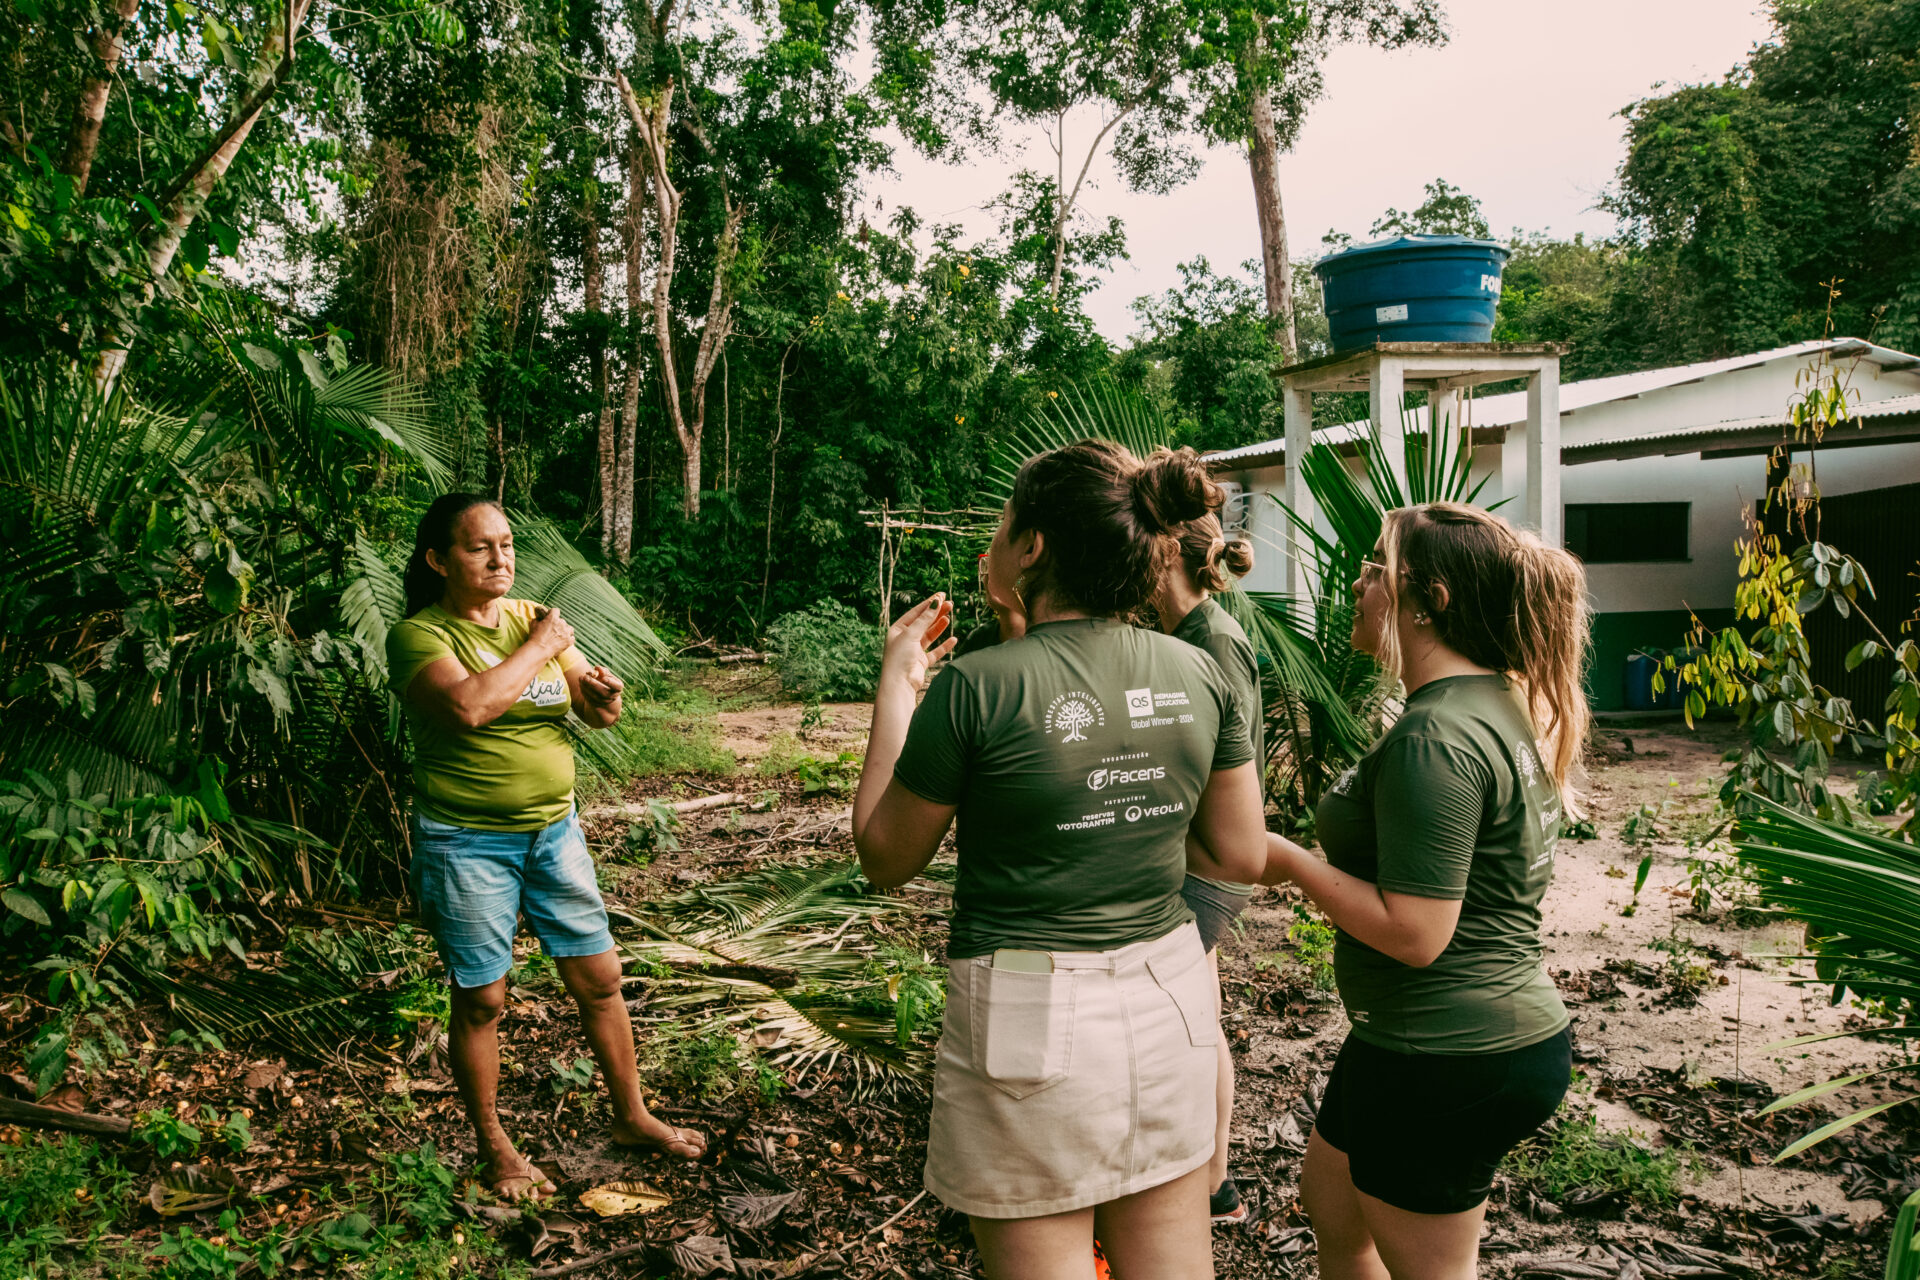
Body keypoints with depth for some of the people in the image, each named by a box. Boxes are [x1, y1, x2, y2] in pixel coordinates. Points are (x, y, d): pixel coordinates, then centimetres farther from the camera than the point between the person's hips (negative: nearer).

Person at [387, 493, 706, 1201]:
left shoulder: (533, 616, 5)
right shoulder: (418, 636, -11)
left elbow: (599, 714, 5)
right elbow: (468, 705, -31)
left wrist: (603, 694, -18)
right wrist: (539, 648, -18)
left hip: (554, 828, 5)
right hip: (468, 843, -5)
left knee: (600, 978, 10)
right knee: (481, 1000, 7)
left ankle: (631, 1116, 28)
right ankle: (493, 1146, 27)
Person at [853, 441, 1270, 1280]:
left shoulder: (975, 689, -17)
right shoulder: (1197, 675, -3)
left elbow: (884, 859, -4)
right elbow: (1241, 857, 6)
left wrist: (895, 689, 2)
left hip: (1033, 1021, -5)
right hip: (1167, 1003, 5)